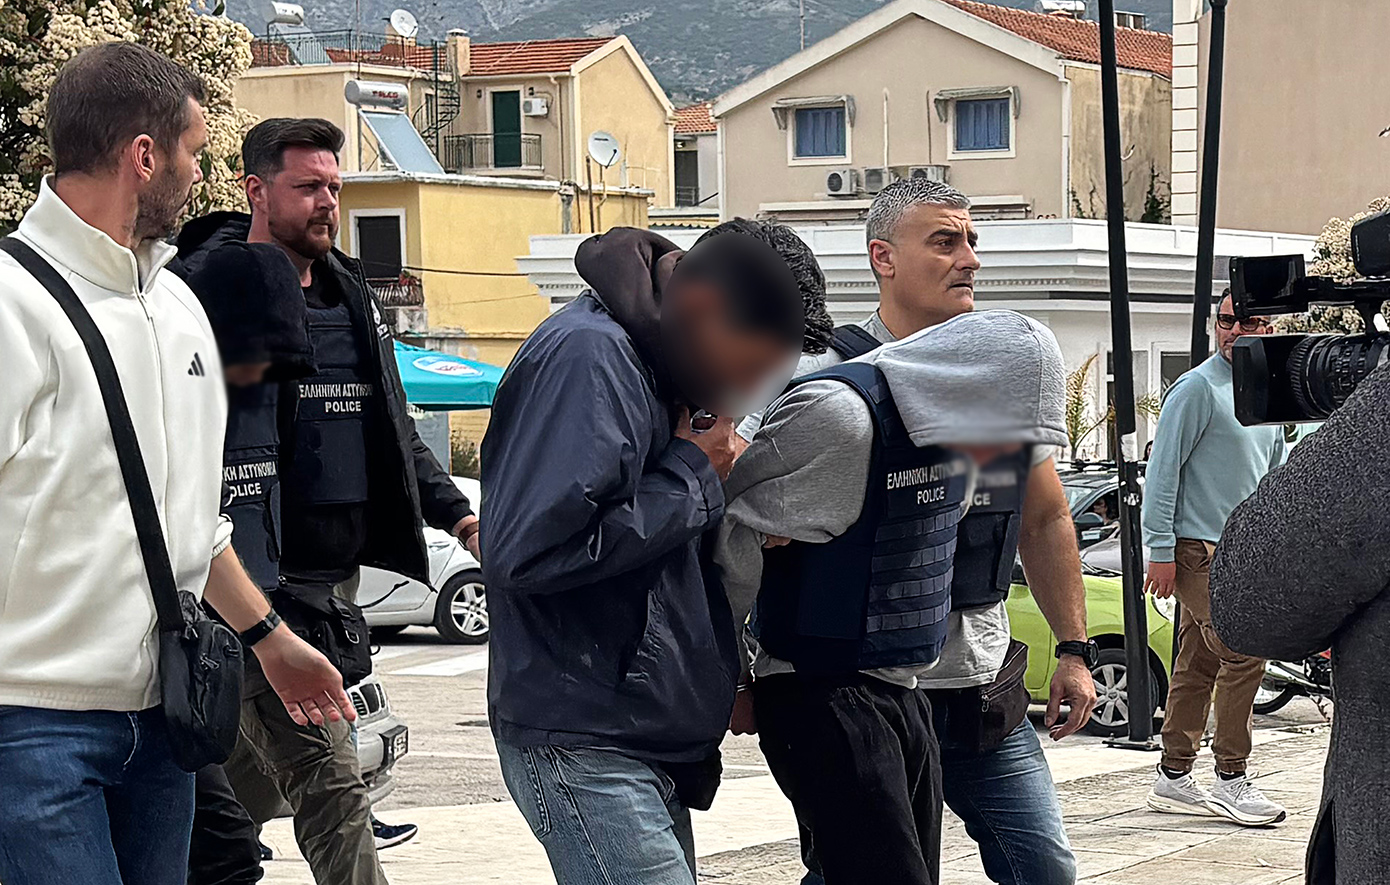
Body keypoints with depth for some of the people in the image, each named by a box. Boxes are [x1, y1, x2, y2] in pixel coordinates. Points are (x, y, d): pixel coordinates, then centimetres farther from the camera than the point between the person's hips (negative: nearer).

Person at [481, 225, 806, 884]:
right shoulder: (588, 353, -15)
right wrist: (692, 476, -15)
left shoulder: (649, 362, 16)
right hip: (583, 747, -10)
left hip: (649, 743, 10)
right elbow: (527, 552, -25)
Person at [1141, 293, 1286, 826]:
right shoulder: (1197, 388, -9)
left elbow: (1276, 476, 25)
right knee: (1243, 654, -14)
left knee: (1198, 667, 10)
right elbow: (1161, 471, -11)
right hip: (1198, 549, -8)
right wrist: (1160, 551, -15)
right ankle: (1231, 778, -8)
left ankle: (1174, 779, 15)